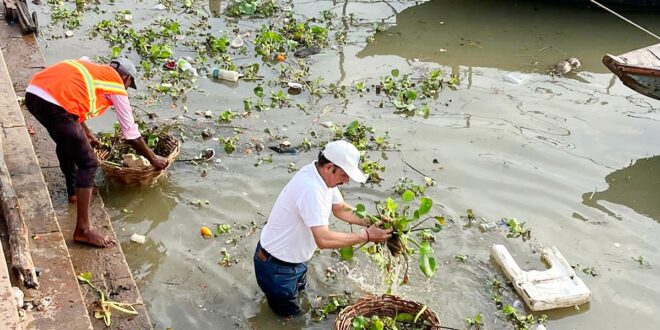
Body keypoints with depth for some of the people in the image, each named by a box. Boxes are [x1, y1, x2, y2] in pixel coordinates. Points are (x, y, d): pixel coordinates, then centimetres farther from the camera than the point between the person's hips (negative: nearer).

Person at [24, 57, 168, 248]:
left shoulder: (91, 69, 32)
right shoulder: (116, 84, 12)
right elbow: (131, 132, 15)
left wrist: (87, 135, 59)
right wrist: (153, 158, 28)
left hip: (33, 93, 9)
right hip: (53, 104, -9)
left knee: (66, 141, 35)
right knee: (88, 164, 1)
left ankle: (73, 192, 49)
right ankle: (83, 230, 1)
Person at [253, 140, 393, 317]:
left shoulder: (323, 176, -8)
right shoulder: (311, 189, -37)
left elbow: (340, 209, 7)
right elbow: (324, 239, -40)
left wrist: (370, 222, -8)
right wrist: (366, 235, -31)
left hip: (294, 257, 9)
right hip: (276, 264, -9)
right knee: (289, 313, 10)